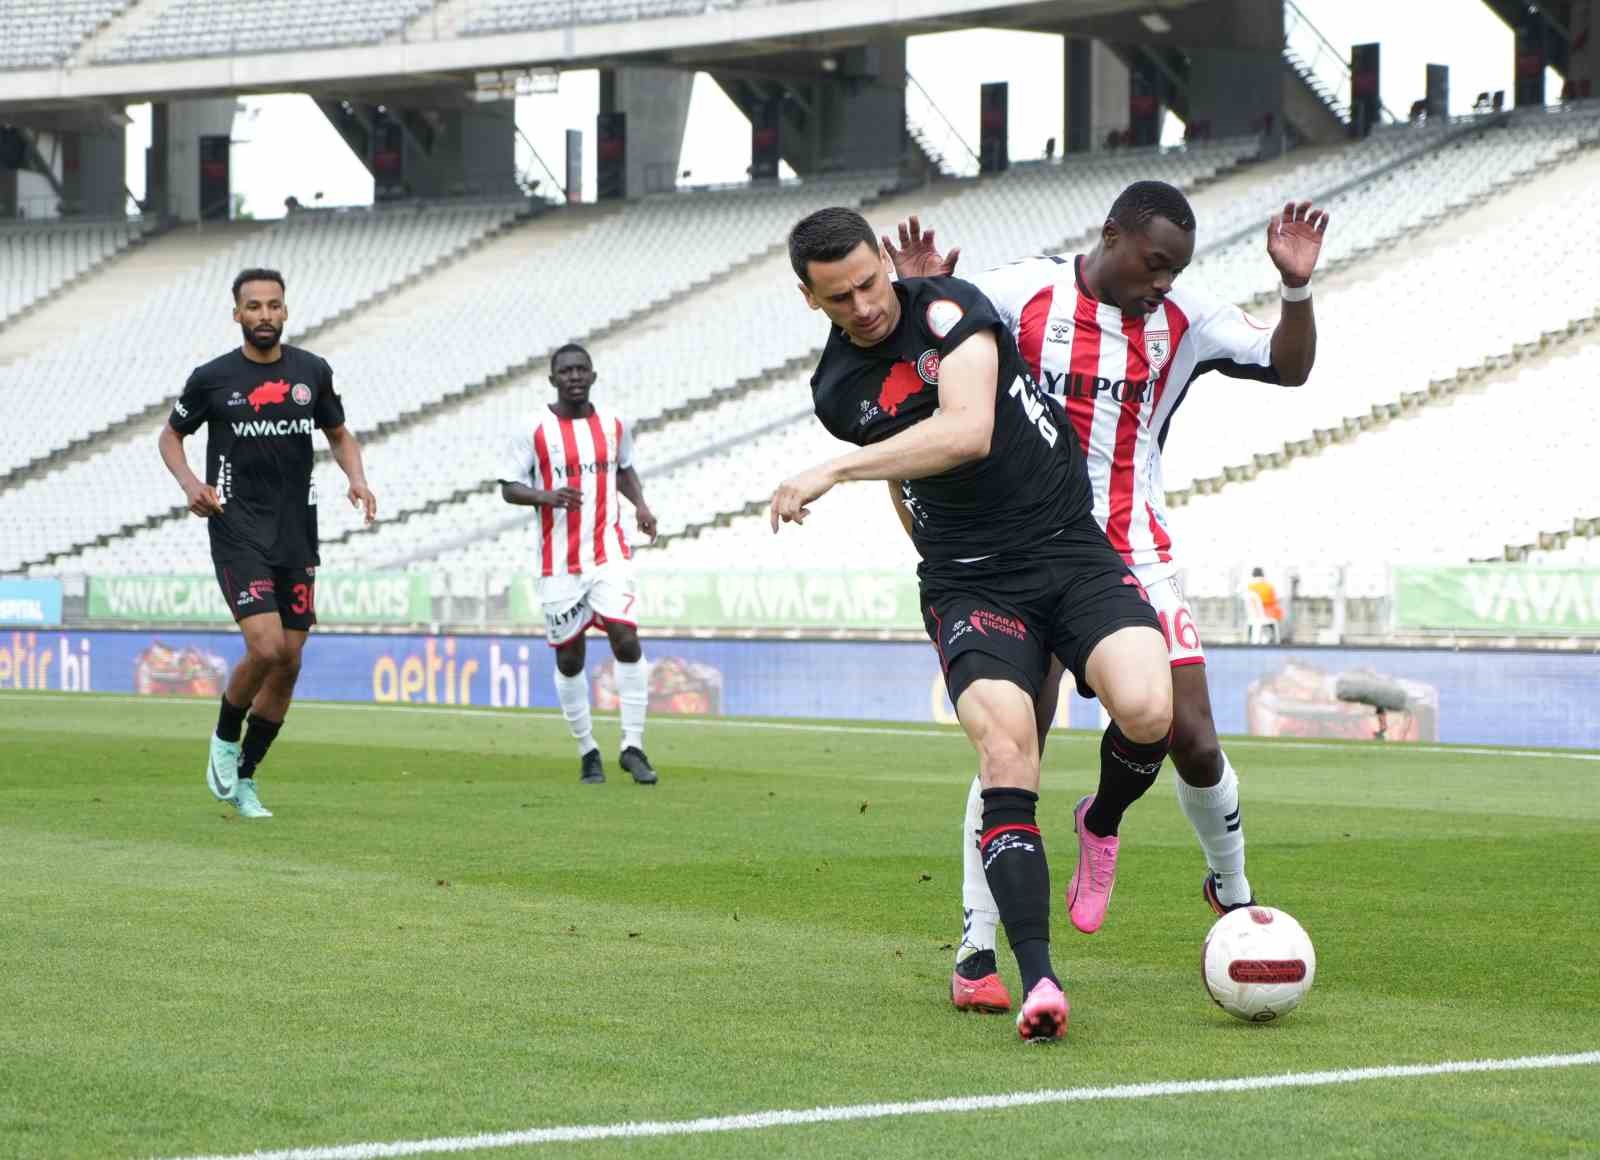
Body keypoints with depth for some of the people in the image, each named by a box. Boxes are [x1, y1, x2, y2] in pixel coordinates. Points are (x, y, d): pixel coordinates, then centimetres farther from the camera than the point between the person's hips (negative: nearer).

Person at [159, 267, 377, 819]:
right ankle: (225, 738, 9)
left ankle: (244, 778, 19)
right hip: (237, 531, -4)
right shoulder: (212, 378, -2)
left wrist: (357, 479, -2)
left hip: (297, 535, 4)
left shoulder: (312, 372, 5)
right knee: (266, 648, -19)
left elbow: (339, 435, 18)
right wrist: (189, 483, -8)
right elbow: (171, 434, 11)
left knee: (289, 661, 4)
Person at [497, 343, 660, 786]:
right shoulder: (533, 430, -4)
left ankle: (632, 746, -8)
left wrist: (640, 504, 5)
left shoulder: (614, 425, 6)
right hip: (559, 563, -1)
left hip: (609, 554, 1)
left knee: (627, 640, -15)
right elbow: (508, 488, -2)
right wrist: (547, 496, -21)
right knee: (569, 658, 5)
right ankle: (587, 751, 20)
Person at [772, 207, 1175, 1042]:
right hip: (969, 582, 2)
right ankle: (1038, 981, -27)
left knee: (1146, 710, -26)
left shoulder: (946, 307, -8)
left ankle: (1101, 822, 10)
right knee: (1007, 754, -24)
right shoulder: (834, 390, 6)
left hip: (1072, 549, -2)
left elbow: (969, 432, -24)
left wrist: (835, 471, -24)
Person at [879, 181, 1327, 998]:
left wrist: (1296, 288, -12)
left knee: (1192, 741, -1)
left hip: (1137, 560, 2)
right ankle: (976, 944, -1)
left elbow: (1290, 368, 5)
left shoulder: (1185, 319, 2)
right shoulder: (1021, 294, -5)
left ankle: (1231, 891, 26)